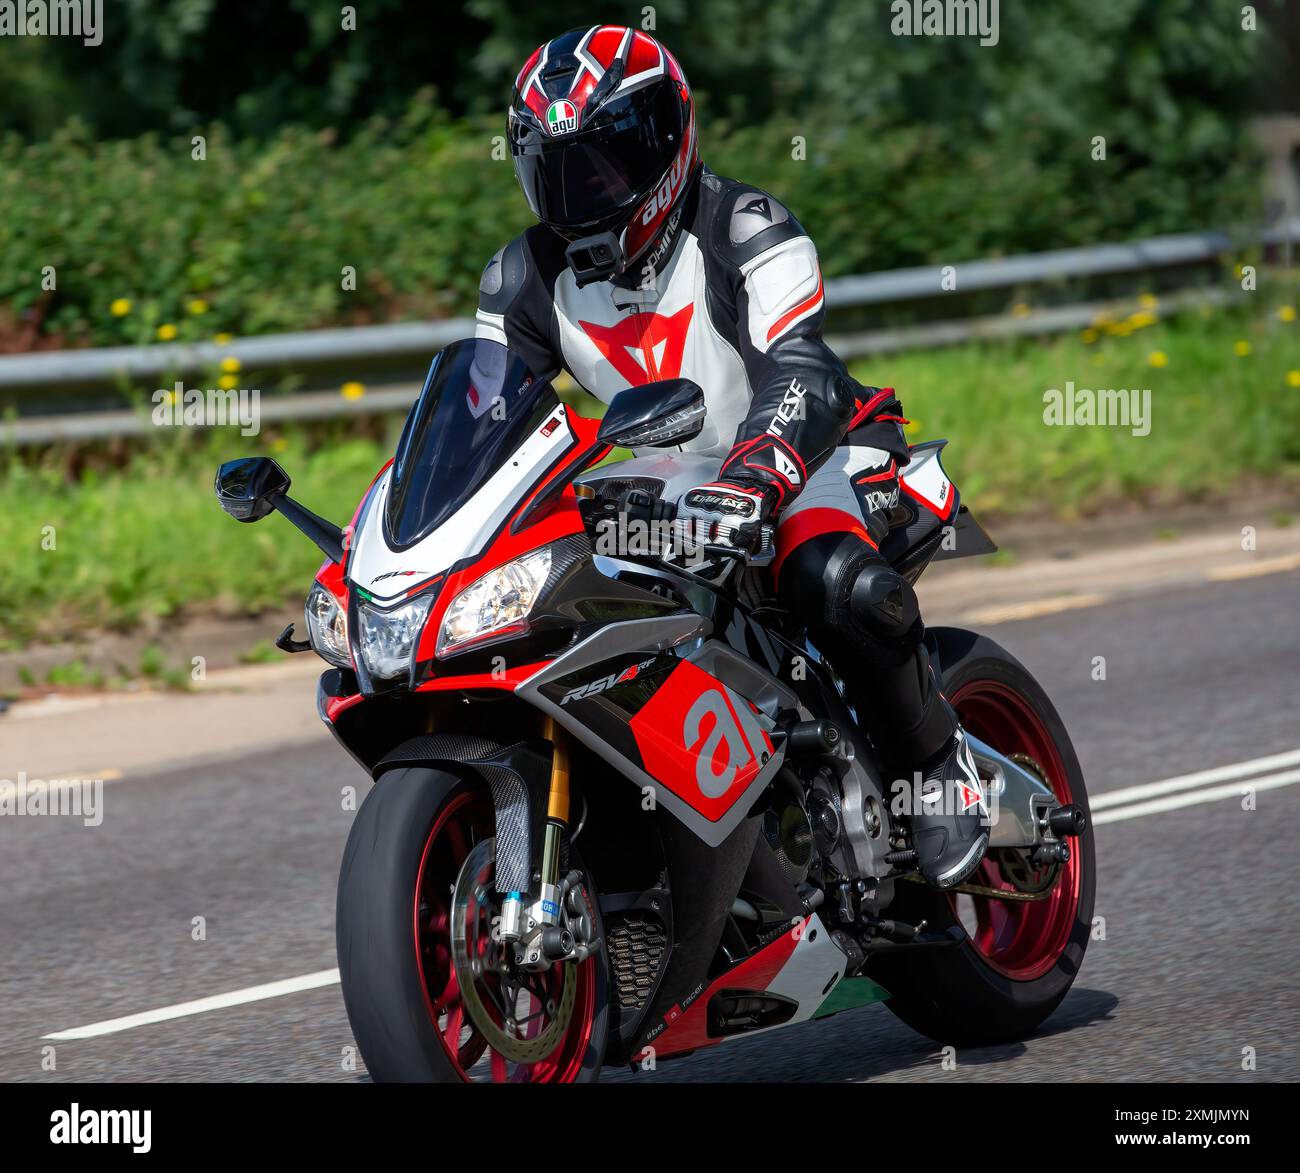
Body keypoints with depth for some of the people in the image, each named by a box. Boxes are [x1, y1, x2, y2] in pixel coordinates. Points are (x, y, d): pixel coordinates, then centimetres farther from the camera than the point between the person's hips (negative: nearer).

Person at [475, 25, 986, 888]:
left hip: (820, 451, -6)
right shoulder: (529, 281, 1)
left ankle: (938, 764, -16)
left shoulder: (745, 232, -17)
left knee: (838, 586, -40)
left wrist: (756, 474, -52)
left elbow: (800, 373, -32)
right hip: (659, 499, 6)